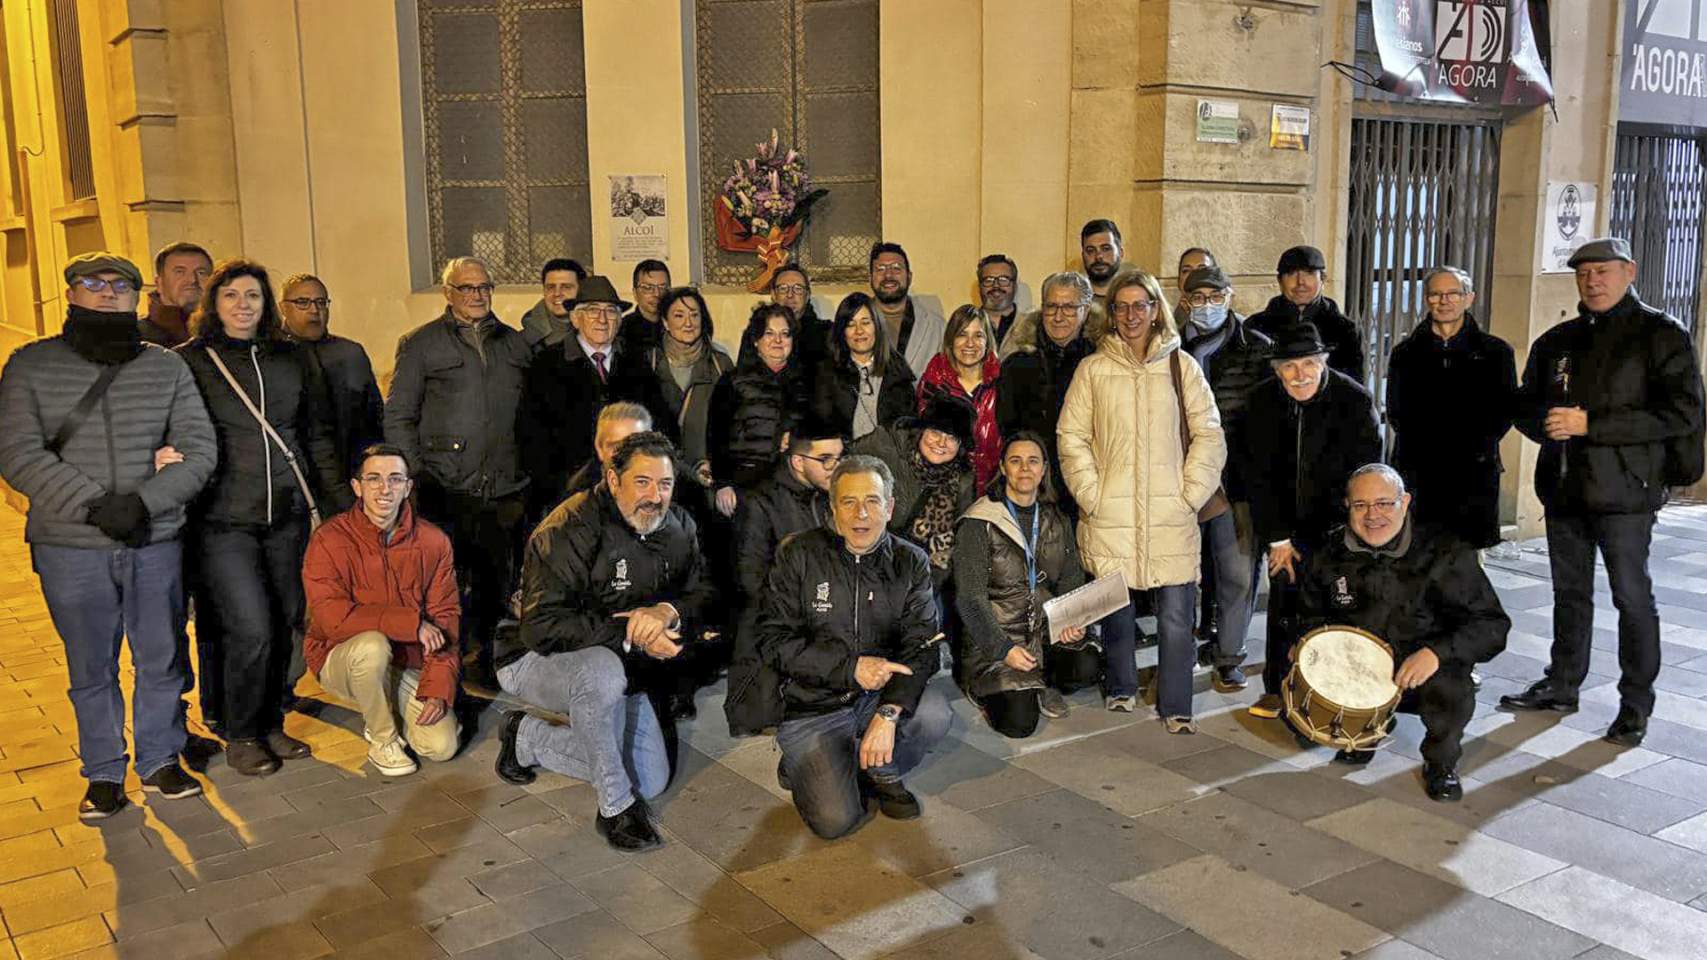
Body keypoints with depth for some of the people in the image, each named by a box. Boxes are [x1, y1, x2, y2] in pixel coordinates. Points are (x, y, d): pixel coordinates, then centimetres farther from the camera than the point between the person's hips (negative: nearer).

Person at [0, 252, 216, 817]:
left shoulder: (167, 368, 5)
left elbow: (200, 451, 0)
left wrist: (143, 501, -15)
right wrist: (96, 505, -18)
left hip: (156, 543, 1)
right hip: (71, 548, -1)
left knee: (162, 660, 10)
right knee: (91, 669, 10)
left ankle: (160, 761, 27)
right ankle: (104, 773, 25)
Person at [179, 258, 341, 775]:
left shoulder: (291, 358, 11)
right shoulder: (189, 361, 0)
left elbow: (317, 432, 15)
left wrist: (336, 494, 12)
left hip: (287, 515, 4)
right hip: (224, 520, -4)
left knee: (284, 624, 9)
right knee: (250, 629, -9)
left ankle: (270, 723, 26)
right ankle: (240, 735, 11)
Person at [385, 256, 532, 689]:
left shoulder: (514, 343, 15)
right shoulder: (420, 344, 5)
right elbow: (398, 417, 3)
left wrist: (529, 470, 9)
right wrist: (415, 476, -6)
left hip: (504, 491, 3)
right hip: (446, 491, -3)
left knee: (497, 586, 7)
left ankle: (486, 664, 22)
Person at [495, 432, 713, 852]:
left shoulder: (677, 528, -3)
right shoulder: (571, 530, -25)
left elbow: (704, 596, -3)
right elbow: (541, 627, -31)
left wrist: (668, 611, -27)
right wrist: (630, 635, -35)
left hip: (617, 663, 7)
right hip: (535, 660, -7)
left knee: (652, 781, 3)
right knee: (602, 670, -41)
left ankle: (528, 738, 19)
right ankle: (616, 808, -21)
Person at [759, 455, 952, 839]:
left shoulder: (910, 562, -1)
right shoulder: (799, 555, -7)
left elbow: (921, 644, -11)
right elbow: (774, 641, -11)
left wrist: (889, 713, -27)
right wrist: (851, 667, -21)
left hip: (879, 697, 3)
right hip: (812, 707, -2)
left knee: (935, 714, -27)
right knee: (835, 821, -18)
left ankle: (879, 770, 5)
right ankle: (803, 767, 17)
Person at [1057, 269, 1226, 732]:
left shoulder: (1182, 367, 8)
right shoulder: (1093, 369, 7)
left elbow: (1209, 434, 7)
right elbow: (1071, 437, 6)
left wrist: (1191, 495, -1)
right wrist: (1091, 495, -2)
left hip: (1171, 516, 0)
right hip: (1110, 516, 0)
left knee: (1176, 615, -4)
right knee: (1116, 608, 6)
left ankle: (1175, 706, 8)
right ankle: (1121, 689, 27)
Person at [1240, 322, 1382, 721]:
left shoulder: (1354, 400, -15)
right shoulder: (1261, 401, -7)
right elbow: (1256, 474, -4)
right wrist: (1277, 538, -6)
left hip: (1337, 523, -2)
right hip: (1285, 522, 2)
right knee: (1283, 598, 4)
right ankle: (1276, 687, 17)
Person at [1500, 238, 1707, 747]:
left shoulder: (1661, 335, -5)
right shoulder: (1556, 341, 12)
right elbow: (1525, 405, 17)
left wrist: (1590, 423, -20)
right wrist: (1547, 424, -6)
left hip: (1624, 492, -5)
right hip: (1564, 487, 6)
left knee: (1632, 597, 2)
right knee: (1570, 591, 15)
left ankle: (1636, 704, 13)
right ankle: (1562, 686, 28)